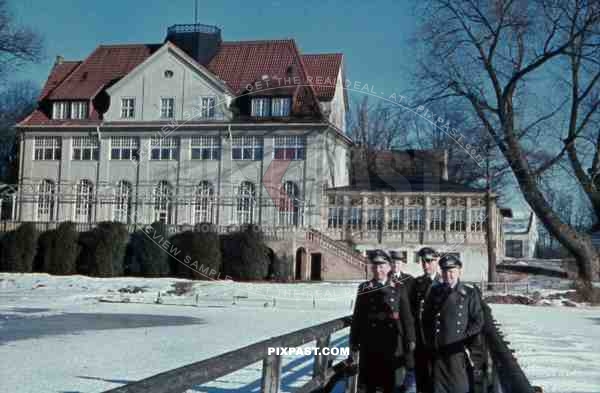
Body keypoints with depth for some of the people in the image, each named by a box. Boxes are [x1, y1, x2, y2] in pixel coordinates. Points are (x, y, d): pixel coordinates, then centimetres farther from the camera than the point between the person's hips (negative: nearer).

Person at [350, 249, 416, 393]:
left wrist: (410, 340, -2)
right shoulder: (364, 289, 5)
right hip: (369, 344, 0)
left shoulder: (398, 289, 5)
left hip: (392, 343, 0)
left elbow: (407, 317, 3)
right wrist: (354, 341, 1)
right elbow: (357, 316, 4)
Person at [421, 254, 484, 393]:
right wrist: (430, 341, 7)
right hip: (437, 350, 3)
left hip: (458, 351, -3)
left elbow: (478, 320, -1)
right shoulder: (435, 292, 8)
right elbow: (426, 318, 15)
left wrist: (464, 340, -6)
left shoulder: (470, 293, 0)